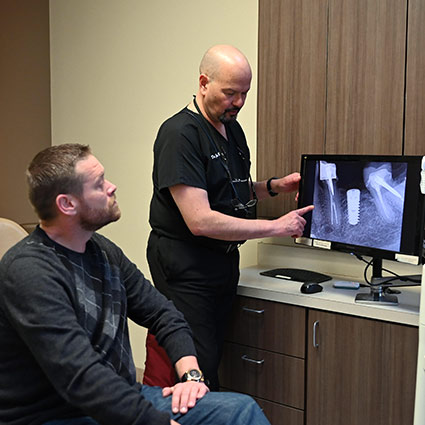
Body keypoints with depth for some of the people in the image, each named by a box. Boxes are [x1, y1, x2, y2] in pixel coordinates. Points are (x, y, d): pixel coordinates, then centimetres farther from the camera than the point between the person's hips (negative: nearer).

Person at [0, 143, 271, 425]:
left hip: (120, 399, 8)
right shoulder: (29, 272, -20)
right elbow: (81, 376, -29)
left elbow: (162, 312, 14)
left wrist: (190, 373, -3)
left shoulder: (103, 251, 7)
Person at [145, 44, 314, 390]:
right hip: (186, 267, -8)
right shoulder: (180, 134, -17)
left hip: (224, 260, 8)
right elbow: (200, 221, -23)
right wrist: (276, 227, -19)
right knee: (198, 366, -6)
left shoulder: (233, 129, 12)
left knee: (213, 358, 12)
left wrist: (275, 187, 6)